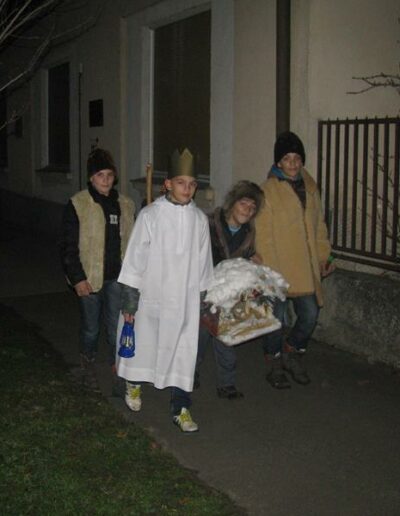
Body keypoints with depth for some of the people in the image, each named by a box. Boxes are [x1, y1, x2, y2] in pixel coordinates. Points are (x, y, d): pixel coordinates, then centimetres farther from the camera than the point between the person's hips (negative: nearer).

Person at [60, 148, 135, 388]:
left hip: (117, 277, 3)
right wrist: (77, 278, -12)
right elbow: (69, 246, -7)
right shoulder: (78, 205, -7)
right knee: (91, 327, 10)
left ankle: (118, 365, 23)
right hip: (90, 278, -3)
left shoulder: (125, 205, 6)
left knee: (117, 325, 6)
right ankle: (88, 363, 34)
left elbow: (131, 242, 13)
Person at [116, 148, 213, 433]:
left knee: (184, 354, 4)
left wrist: (205, 298, 12)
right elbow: (135, 258, -7)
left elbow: (203, 262, 10)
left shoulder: (200, 219, 2)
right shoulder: (150, 215, -9)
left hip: (185, 300, 2)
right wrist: (129, 300, -8)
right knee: (144, 345, 14)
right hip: (152, 296, -2)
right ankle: (134, 384, 43)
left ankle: (181, 409, 16)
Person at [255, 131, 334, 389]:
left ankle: (293, 352, 30)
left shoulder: (310, 188, 9)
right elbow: (263, 236, -10)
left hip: (306, 267, 5)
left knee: (310, 314, 4)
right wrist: (267, 269, -13)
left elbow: (318, 225, 16)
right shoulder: (268, 191, -9)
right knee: (276, 318, 5)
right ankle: (275, 365, 25)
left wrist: (324, 255, 8)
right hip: (277, 268, -5)